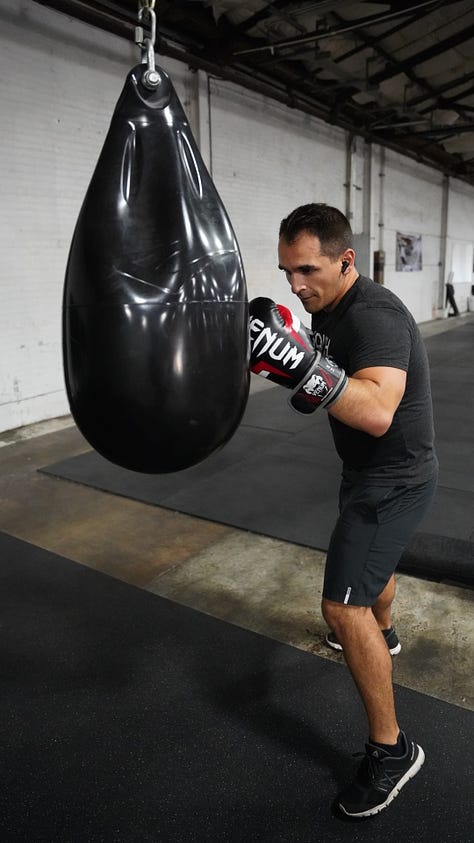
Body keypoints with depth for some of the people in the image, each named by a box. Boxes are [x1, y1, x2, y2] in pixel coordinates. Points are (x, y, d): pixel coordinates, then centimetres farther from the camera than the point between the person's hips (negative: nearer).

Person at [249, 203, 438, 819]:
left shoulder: (374, 315, -28)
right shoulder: (327, 309, 1)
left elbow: (377, 412, -43)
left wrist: (300, 361, -51)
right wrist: (288, 363, -7)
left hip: (395, 479, -10)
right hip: (370, 470, 10)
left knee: (344, 605, -12)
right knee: (372, 555, 32)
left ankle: (391, 750, 6)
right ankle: (382, 634, 62)